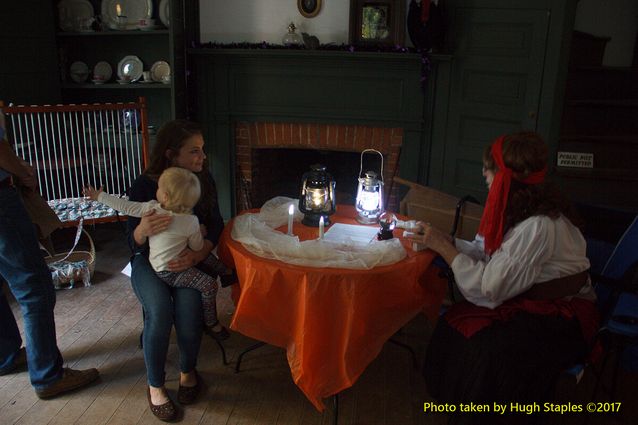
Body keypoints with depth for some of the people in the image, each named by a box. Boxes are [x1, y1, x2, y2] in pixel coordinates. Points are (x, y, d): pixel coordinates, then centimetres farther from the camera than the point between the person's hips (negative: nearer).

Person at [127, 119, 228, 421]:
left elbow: (215, 224, -5)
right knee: (160, 309, -31)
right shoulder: (144, 186, -13)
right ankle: (155, 386, -9)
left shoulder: (204, 180, -4)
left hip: (190, 257, 2)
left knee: (189, 303, -29)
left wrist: (198, 254, -25)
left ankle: (188, 370, -3)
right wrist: (143, 229, -37)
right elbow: (134, 243, -10)